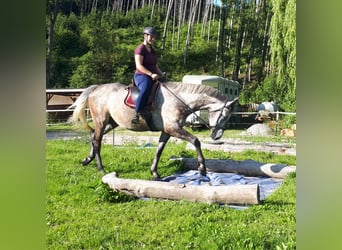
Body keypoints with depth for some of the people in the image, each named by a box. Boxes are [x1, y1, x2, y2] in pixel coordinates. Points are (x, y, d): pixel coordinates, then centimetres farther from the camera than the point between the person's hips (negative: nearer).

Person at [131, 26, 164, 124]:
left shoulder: (153, 51, 19)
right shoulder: (140, 49, -7)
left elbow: (156, 67, 24)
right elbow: (139, 66, -18)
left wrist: (162, 74, 5)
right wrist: (151, 74, -26)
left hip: (152, 78, 9)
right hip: (141, 76, -9)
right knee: (146, 90, -39)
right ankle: (136, 115, -39)